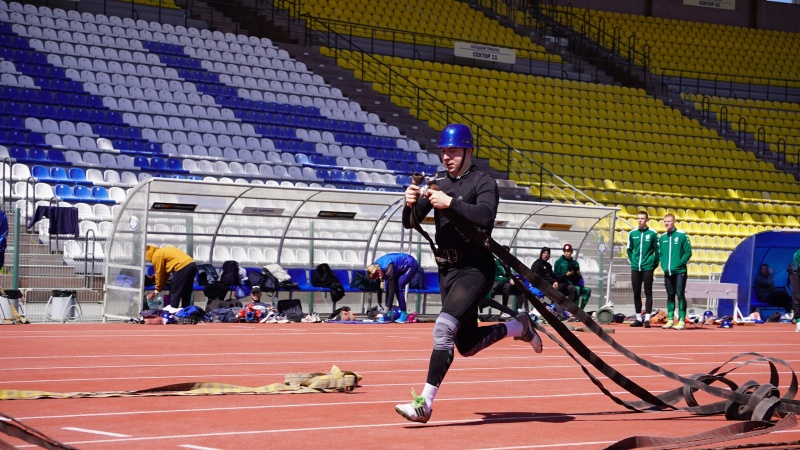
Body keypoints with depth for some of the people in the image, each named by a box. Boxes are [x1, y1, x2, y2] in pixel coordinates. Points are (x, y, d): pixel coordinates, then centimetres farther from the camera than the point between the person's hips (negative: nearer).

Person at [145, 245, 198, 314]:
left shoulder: (156, 255, 0)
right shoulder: (162, 252, 28)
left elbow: (159, 274, 4)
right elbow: (165, 273, 28)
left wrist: (157, 291, 15)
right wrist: (159, 288, 29)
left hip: (183, 267, -10)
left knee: (174, 290, 0)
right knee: (186, 292, 15)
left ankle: (173, 308, 0)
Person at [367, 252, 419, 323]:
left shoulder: (388, 268, -36)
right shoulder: (375, 267, -13)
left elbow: (392, 289, -34)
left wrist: (387, 307, -32)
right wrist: (379, 303, 2)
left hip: (411, 265, -8)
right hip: (401, 267, 8)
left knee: (398, 286, -22)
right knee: (388, 285, -5)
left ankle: (404, 314, -16)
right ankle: (388, 315, 1)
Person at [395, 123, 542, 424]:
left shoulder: (483, 182, -9)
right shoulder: (437, 182, 8)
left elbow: (485, 216, -28)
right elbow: (410, 222, 5)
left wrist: (450, 202, -34)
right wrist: (411, 204, -17)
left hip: (475, 269, -7)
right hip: (447, 271, 7)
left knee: (444, 326, -25)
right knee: (467, 345, 12)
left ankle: (425, 403, -25)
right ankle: (518, 327, 38)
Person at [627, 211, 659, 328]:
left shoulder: (652, 233, -3)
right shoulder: (632, 233, 5)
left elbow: (657, 250, -1)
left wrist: (654, 263, -3)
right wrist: (633, 261, 6)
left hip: (647, 267, -4)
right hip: (635, 268, 4)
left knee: (648, 293, -3)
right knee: (636, 293, 7)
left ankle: (647, 318, -3)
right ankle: (638, 318, 15)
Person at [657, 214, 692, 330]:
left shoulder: (682, 235, -4)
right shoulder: (662, 237, 11)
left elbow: (688, 252, -5)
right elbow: (660, 253, 16)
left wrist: (679, 263, -13)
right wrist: (663, 265, 1)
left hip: (679, 271, -5)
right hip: (668, 272, 5)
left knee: (680, 295, -6)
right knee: (670, 296, 9)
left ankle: (682, 320, -4)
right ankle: (670, 320, 14)